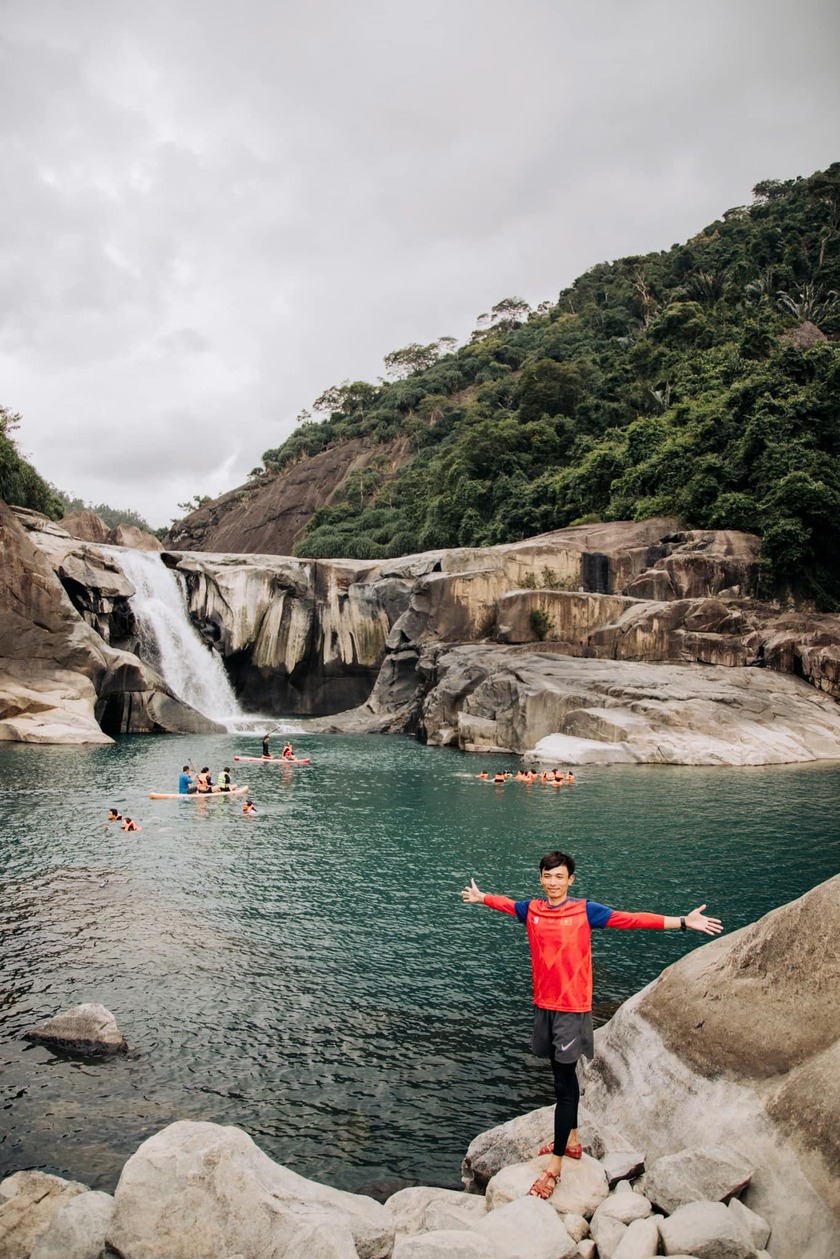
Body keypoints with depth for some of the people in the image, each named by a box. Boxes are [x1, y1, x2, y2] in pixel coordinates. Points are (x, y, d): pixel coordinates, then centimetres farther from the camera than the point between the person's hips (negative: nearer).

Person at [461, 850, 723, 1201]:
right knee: (563, 1076, 17)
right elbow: (506, 903, 22)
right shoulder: (531, 910, 2)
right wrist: (480, 897, 41)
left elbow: (630, 919, -16)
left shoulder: (585, 910, -10)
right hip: (543, 1005, 4)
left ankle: (555, 1164, 7)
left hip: (573, 1008, -4)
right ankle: (571, 1140, 35)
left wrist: (682, 922, -22)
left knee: (564, 1083, -1)